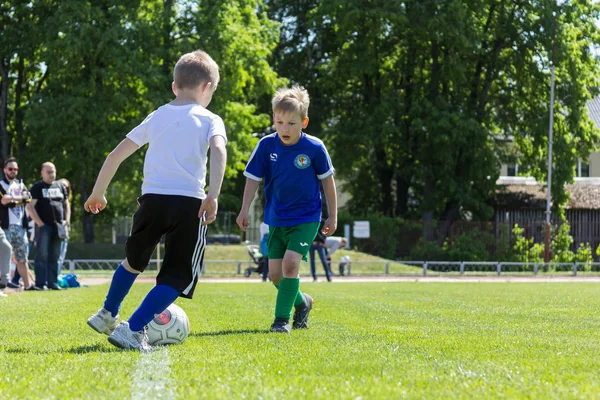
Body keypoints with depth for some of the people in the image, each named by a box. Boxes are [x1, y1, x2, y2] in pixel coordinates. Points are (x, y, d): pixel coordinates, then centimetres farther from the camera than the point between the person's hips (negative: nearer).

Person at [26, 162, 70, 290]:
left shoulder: (60, 186, 15)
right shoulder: (37, 187, -2)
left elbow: (66, 204, 22)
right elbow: (30, 206, -9)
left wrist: (67, 220, 7)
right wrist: (40, 223, -15)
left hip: (58, 226, 5)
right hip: (43, 226, -5)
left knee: (54, 257, 7)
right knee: (42, 256, -8)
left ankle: (52, 282, 11)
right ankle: (40, 283, -8)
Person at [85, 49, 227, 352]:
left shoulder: (156, 117, 18)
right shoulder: (210, 119, 7)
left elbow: (116, 155, 18)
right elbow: (218, 150, -15)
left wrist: (98, 193, 28)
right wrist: (213, 195, -23)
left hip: (152, 199, 4)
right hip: (189, 203, -4)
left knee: (134, 261, 30)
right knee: (175, 278, 3)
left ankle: (107, 316, 39)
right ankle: (133, 330, -14)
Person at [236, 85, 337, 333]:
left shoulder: (314, 148, -13)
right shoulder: (267, 145, -9)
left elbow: (327, 180, 0)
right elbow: (253, 179, 0)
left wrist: (333, 216, 4)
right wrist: (244, 211, -7)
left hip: (306, 218, -4)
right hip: (276, 220, 4)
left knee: (290, 263, -20)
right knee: (275, 273, 5)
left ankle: (282, 319, -10)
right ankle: (302, 302, 33)